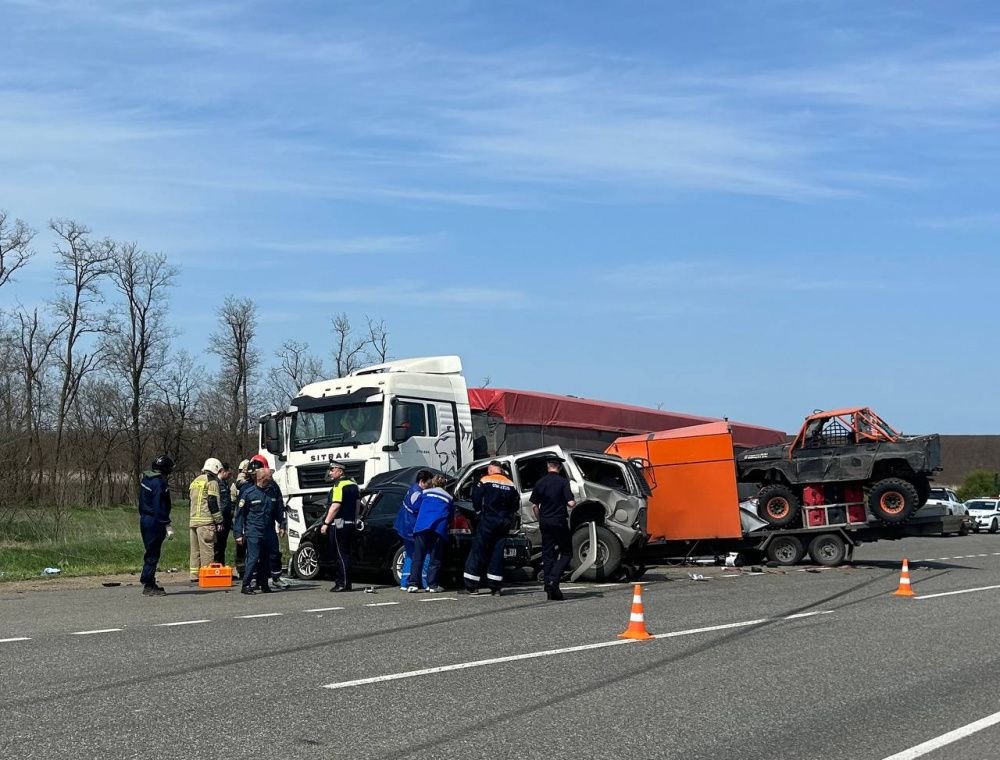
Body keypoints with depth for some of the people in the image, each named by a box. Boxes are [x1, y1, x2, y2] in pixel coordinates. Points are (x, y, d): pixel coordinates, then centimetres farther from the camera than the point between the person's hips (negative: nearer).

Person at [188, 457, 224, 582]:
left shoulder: (195, 481, 21)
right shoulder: (212, 481, -5)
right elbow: (213, 502, -12)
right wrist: (219, 521, -10)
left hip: (193, 520, 8)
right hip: (206, 521, -8)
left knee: (195, 549, 11)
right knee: (207, 549, -7)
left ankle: (194, 575, 12)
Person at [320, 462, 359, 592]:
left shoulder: (339, 485, -14)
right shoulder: (353, 484, 15)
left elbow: (335, 506, -21)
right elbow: (357, 505, 20)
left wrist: (326, 523, -18)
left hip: (338, 524, -9)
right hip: (350, 523, 9)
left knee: (340, 555, -6)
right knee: (345, 554, 12)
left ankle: (343, 583, -8)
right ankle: (340, 581, 15)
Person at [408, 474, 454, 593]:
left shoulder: (425, 493, 17)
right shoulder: (448, 497, 21)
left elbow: (416, 508, 16)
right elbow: (451, 516, 22)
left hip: (422, 527, -1)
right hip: (439, 529, 1)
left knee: (418, 556, 0)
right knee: (435, 558, 7)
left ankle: (414, 584, -8)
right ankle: (432, 585, 1)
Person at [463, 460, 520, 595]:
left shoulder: (485, 481, -4)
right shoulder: (510, 484, 10)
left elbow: (476, 499, -6)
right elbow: (516, 505, 13)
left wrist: (479, 512, 10)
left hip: (488, 520, -4)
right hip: (504, 523, 4)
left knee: (478, 550, 0)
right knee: (498, 552, 7)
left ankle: (471, 585, -3)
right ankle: (495, 586, 4)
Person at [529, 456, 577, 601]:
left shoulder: (540, 482, 5)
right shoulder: (563, 482, -8)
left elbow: (534, 506, 7)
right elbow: (571, 503, -15)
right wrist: (574, 504, 7)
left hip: (545, 522, 4)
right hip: (559, 522, -4)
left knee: (547, 555, 10)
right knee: (566, 552, 6)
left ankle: (549, 587, 8)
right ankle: (553, 580, -13)